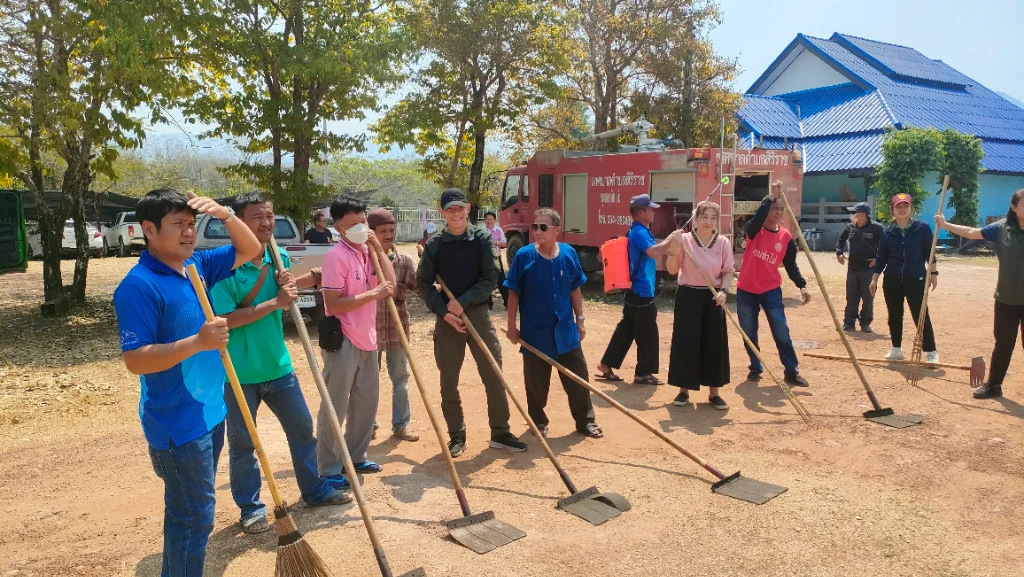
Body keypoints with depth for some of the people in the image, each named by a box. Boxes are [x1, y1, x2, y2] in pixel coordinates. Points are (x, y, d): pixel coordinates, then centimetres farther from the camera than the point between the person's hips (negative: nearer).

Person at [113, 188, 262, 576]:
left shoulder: (197, 265, 4)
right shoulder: (139, 286, -19)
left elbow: (250, 251, 11)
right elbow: (135, 360, -23)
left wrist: (224, 214, -7)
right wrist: (197, 342, -33)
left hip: (210, 411, 9)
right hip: (177, 422, -9)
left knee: (195, 510, 22)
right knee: (193, 516, 1)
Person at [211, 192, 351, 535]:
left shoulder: (280, 258, 1)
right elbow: (225, 319, -22)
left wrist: (289, 286, -3)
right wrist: (274, 303, -24)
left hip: (278, 365, 6)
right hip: (239, 372, -6)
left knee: (302, 427, 16)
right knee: (243, 442, 11)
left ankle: (315, 490, 35)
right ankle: (251, 507, 29)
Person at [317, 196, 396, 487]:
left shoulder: (367, 251, 8)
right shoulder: (337, 256, -16)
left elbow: (390, 284, -1)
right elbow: (333, 304, -21)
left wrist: (378, 249, -5)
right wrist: (373, 294, -22)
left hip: (367, 339, 8)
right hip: (342, 340, -8)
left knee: (367, 400, 17)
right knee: (335, 407, 1)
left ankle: (356, 457, 31)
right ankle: (329, 469, 12)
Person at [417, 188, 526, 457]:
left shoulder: (483, 239, 0)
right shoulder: (434, 245, 0)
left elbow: (490, 279, -5)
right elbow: (424, 283, 0)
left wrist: (463, 302, -14)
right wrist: (444, 311, -12)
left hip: (478, 314, 0)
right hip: (447, 319, 0)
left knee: (494, 377, 3)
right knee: (449, 381, 6)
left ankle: (500, 433, 17)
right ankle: (457, 435, 21)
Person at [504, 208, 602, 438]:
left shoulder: (569, 254, -4)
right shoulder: (524, 256, -11)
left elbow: (575, 289, 7)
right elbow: (513, 293, -5)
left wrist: (580, 319, 8)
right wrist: (512, 326, -5)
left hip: (565, 330, 2)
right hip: (535, 331, -2)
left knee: (578, 379, 9)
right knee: (536, 383, 10)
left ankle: (585, 421, 24)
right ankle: (539, 422, 28)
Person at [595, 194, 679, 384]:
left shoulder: (639, 231, 16)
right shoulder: (639, 232, -18)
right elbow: (654, 252, -33)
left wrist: (669, 241, 12)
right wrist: (671, 239, -23)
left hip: (636, 290, 10)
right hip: (642, 292, -10)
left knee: (626, 329, 13)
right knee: (647, 334, 0)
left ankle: (606, 366, 17)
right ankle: (642, 373, 10)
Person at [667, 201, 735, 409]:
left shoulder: (723, 242, -1)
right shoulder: (684, 239, -5)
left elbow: (729, 270, 3)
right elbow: (672, 270, -6)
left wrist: (724, 290, -13)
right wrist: (674, 249, -21)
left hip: (712, 298, 2)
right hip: (688, 296, -2)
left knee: (715, 344, 4)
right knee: (685, 343, 0)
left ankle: (714, 392, 17)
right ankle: (684, 390, 14)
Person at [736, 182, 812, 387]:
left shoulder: (786, 237, 0)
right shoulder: (754, 230, -7)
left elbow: (791, 265, 3)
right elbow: (756, 219, -32)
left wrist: (802, 286, -9)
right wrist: (770, 197, -38)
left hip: (771, 291, 1)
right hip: (746, 290, -1)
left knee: (782, 333, 0)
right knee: (749, 334, 8)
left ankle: (792, 372, 9)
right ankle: (755, 368, 24)